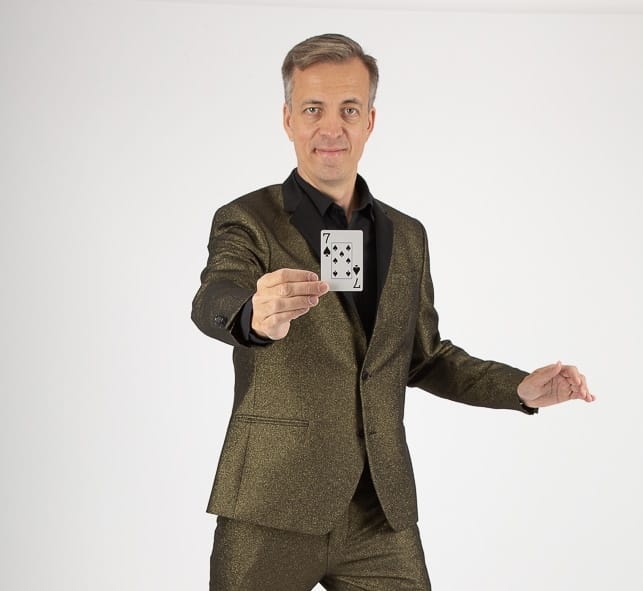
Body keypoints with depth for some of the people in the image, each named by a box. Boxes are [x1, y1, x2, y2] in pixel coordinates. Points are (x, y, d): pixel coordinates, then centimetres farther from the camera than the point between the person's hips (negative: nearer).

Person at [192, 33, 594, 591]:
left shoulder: (407, 237, 12)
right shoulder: (248, 222, -3)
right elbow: (215, 300, -24)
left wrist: (519, 387, 5)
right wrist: (257, 315, -48)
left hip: (381, 513, 4)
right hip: (273, 507, -3)